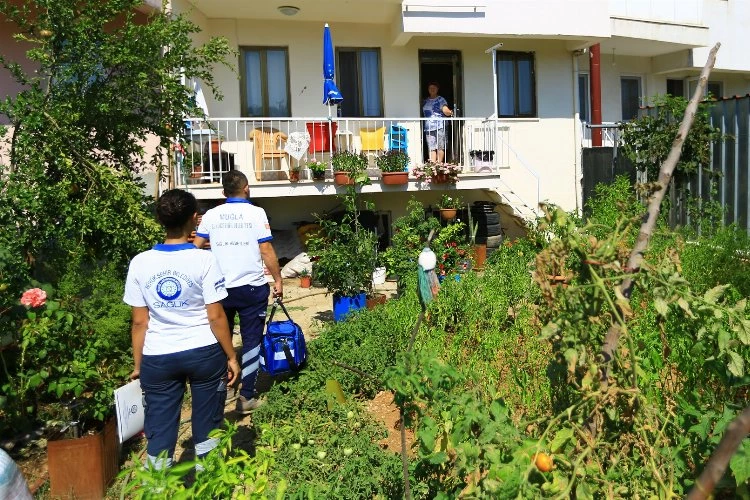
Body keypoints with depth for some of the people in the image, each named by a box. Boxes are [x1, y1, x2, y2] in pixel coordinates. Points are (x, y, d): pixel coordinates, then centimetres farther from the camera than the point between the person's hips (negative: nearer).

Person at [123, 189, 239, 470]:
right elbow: (216, 316, -12)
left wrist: (138, 365, 10)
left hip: (157, 359, 2)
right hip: (204, 353, -2)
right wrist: (231, 356, -1)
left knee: (159, 432, 13)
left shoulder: (140, 263, -3)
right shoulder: (204, 260, -12)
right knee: (207, 427, 15)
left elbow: (139, 322, -1)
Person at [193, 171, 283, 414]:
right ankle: (246, 396, 6)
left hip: (220, 288, 3)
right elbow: (266, 251, -8)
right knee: (251, 340, 6)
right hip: (252, 287, -3)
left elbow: (196, 248, 3)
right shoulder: (256, 213, -5)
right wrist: (278, 279, 1)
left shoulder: (211, 215, 4)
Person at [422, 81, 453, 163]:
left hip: (439, 126, -4)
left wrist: (449, 112, -30)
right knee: (431, 147, -2)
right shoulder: (425, 101, 16)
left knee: (440, 147, -4)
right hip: (428, 128, 4)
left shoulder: (441, 100, 3)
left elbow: (446, 111, -10)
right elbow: (422, 113, 26)